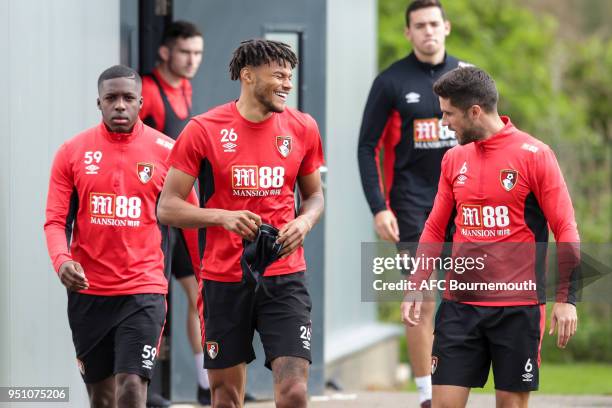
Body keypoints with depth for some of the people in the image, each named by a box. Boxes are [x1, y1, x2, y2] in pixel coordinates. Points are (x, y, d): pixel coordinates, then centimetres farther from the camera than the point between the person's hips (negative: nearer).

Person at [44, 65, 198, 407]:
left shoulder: (166, 152, -1)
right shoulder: (73, 152, 3)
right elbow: (56, 220, 3)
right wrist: (62, 260, -18)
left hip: (143, 291, -3)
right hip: (87, 290, 3)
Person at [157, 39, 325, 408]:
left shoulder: (302, 128, 3)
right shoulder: (204, 130, -5)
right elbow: (167, 207, -3)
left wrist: (304, 222, -6)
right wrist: (223, 217, -19)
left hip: (284, 277, 1)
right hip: (225, 279, -1)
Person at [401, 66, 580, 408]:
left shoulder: (534, 155, -7)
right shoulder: (454, 159, 9)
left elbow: (566, 230, -7)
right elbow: (435, 229, 16)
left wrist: (566, 299, -11)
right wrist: (416, 288, 7)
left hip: (518, 308, -4)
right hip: (459, 305, 4)